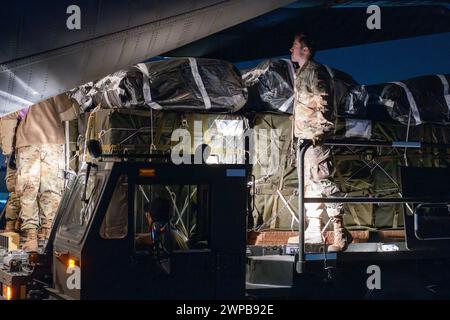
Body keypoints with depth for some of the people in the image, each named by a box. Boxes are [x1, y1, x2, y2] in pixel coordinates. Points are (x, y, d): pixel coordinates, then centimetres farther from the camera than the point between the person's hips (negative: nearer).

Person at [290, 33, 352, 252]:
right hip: (304, 136, 10)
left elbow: (323, 102, -17)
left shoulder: (315, 71, -7)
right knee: (309, 182, 11)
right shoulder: (302, 73, 21)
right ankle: (314, 230, 15)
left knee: (321, 180, -14)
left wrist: (319, 131, -24)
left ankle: (340, 232, -14)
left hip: (314, 136, -10)